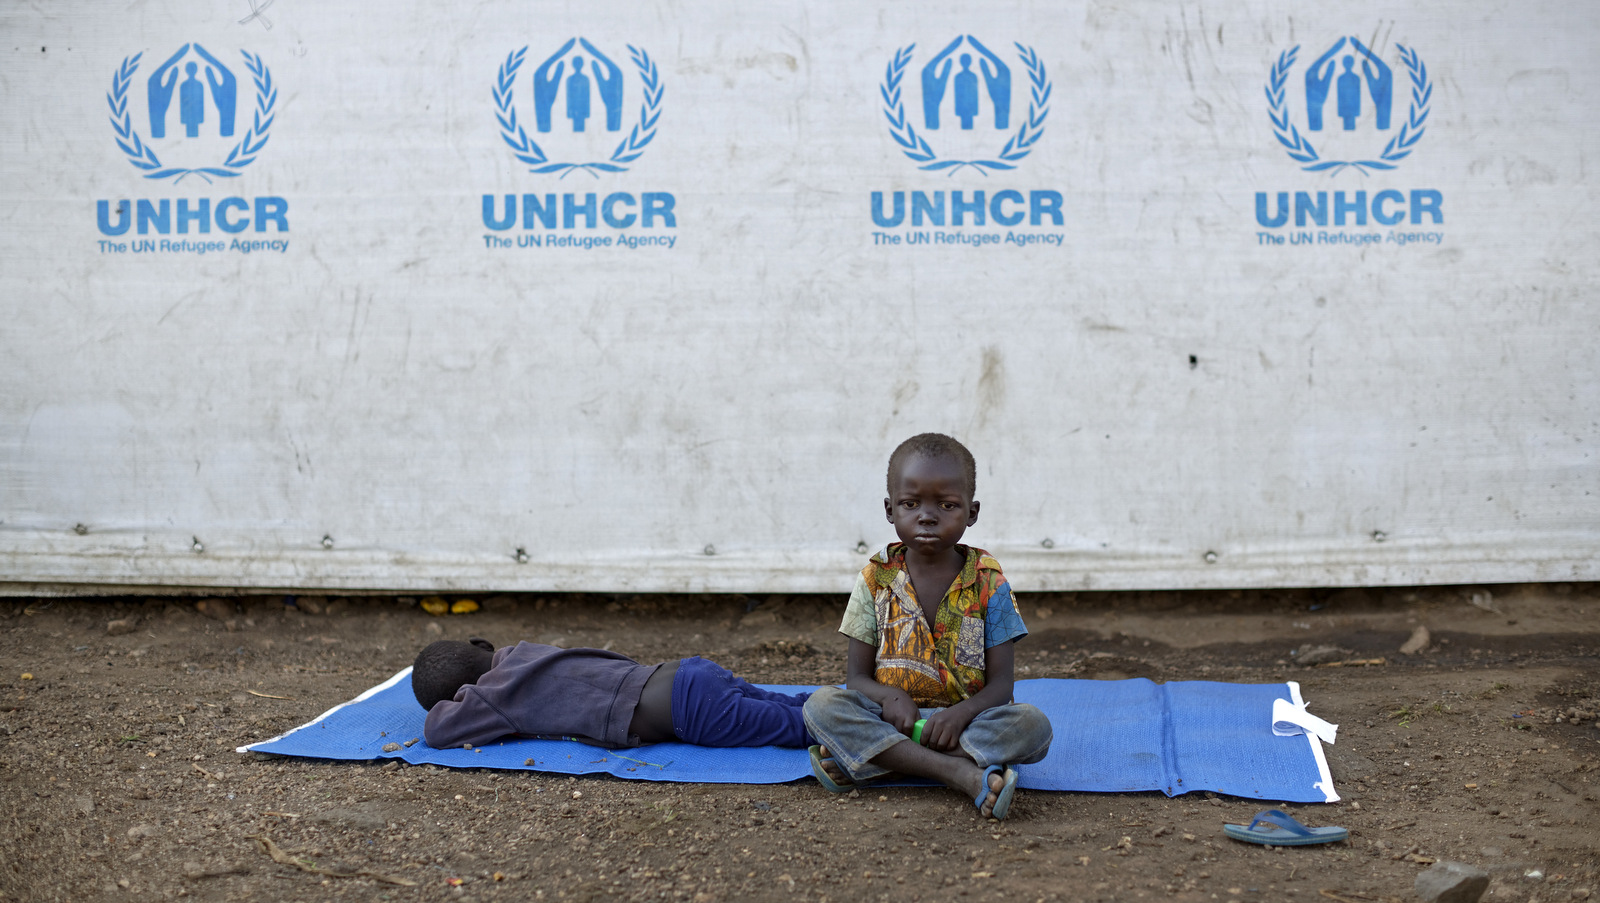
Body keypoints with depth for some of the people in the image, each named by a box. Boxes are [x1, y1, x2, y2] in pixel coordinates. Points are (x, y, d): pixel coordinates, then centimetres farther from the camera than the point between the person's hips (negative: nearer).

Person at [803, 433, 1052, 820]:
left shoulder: (988, 583, 0)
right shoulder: (877, 578, 4)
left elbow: (1000, 685, -3)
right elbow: (857, 676, 3)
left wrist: (961, 713, -25)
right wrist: (889, 697, -21)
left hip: (965, 720, 0)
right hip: (892, 718, 0)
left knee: (1033, 725, -29)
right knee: (823, 704, -26)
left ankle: (857, 761, -32)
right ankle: (963, 774, -38)